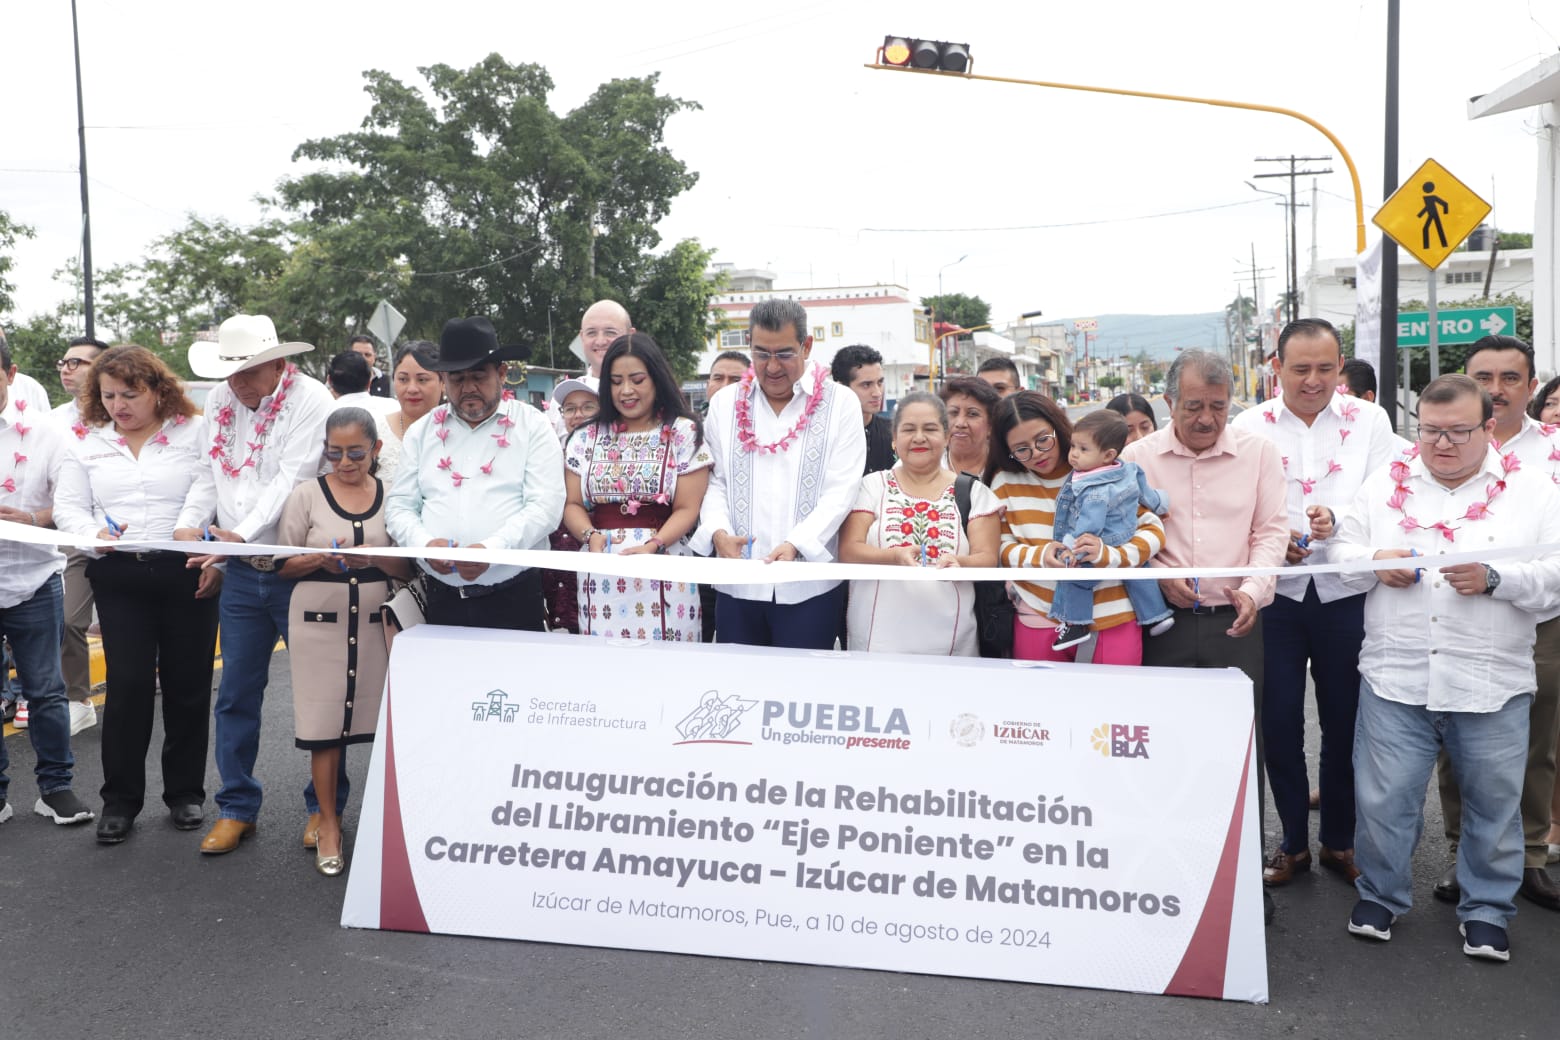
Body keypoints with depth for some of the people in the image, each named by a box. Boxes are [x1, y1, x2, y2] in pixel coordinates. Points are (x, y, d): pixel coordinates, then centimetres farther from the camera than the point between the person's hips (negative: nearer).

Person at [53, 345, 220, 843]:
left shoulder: (195, 431, 2)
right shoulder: (89, 443, 12)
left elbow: (211, 494, -8)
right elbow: (68, 507, 9)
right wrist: (96, 534, -12)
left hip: (186, 573, -1)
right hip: (119, 577, 2)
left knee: (187, 684, 5)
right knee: (128, 684, -2)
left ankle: (185, 792, 19)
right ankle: (120, 798, 11)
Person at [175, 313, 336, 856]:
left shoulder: (310, 400, -11)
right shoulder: (218, 402, 9)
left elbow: (292, 480, -19)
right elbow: (208, 473, 12)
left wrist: (242, 533, -28)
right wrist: (191, 523, -6)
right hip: (241, 573, 6)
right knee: (236, 694, 9)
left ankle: (325, 806, 19)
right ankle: (236, 807, 22)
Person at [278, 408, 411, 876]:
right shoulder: (306, 494, 3)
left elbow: (408, 569, 4)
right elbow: (283, 564, 3)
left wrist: (375, 558, -16)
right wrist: (319, 559, -16)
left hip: (378, 621, 1)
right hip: (320, 621, 0)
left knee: (382, 719, -1)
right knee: (323, 724, 1)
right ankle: (328, 824, 15)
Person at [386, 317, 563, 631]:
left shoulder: (532, 427, 0)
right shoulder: (422, 431, 11)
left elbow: (546, 507, -9)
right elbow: (399, 506, 10)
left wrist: (492, 549, -24)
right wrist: (425, 543, -12)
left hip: (514, 598, -3)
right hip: (441, 598, 3)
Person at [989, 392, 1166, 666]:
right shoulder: (1005, 481, 3)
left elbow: (1153, 530, -3)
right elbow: (1002, 547, 2)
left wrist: (1108, 554, -23)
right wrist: (1040, 556, -20)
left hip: (1112, 618, -1)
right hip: (1038, 620, 1)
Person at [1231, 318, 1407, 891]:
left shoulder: (1369, 421, 3)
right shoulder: (1249, 426, 3)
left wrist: (1339, 519, -24)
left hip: (1345, 592, 0)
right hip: (1274, 592, 0)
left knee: (1344, 720, 10)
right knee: (1279, 721, 6)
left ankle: (1338, 840, 29)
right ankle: (1292, 841, 23)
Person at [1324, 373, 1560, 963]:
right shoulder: (1385, 487, 8)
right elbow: (1340, 551, 10)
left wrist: (1495, 578, -17)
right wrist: (1375, 563, -9)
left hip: (1492, 687, 0)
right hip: (1395, 679, 1)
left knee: (1494, 803, 11)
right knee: (1383, 798, 5)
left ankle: (1486, 910, 31)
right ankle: (1379, 896, 26)